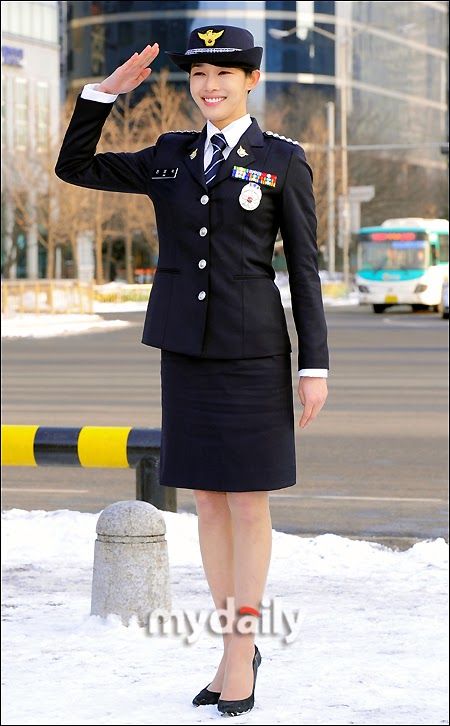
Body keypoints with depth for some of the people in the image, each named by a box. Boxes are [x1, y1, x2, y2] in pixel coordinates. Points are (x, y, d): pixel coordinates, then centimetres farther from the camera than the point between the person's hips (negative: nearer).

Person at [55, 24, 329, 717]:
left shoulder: (283, 160, -1)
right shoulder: (170, 157, 10)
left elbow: (305, 267, -1)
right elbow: (75, 167, 13)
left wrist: (315, 366, -5)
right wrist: (105, 93, 1)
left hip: (252, 348, -4)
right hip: (186, 347, 4)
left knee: (248, 504, -1)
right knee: (208, 501, 8)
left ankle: (240, 652, 8)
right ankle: (240, 649, 18)